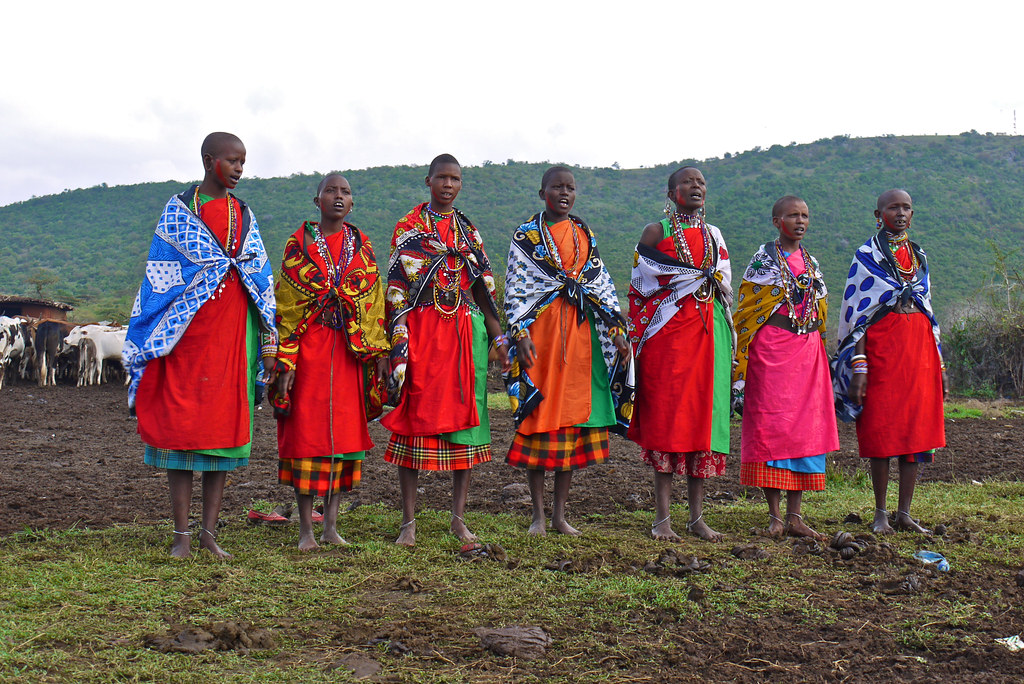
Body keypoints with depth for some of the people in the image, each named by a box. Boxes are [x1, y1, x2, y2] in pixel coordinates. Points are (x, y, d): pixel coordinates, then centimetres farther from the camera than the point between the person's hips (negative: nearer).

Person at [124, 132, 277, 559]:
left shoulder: (244, 215, 15)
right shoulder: (178, 211, 4)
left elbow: (261, 278, 15)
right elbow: (160, 276, 1)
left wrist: (268, 340, 9)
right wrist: (151, 342, -5)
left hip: (233, 330, 4)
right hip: (186, 330, -4)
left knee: (225, 424, 2)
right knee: (180, 426, -3)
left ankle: (209, 531, 8)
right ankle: (181, 535, 2)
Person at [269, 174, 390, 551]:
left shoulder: (361, 244, 10)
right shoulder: (299, 243, 1)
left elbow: (375, 300, 10)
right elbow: (285, 305, -2)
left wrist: (380, 351, 3)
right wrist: (284, 361, -9)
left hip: (351, 350, 3)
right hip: (309, 347, -3)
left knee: (345, 430, 3)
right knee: (305, 431, -2)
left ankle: (331, 524, 12)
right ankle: (306, 529, 5)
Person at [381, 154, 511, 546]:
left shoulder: (469, 230, 16)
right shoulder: (409, 228, 4)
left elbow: (484, 289, 14)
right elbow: (396, 290, -2)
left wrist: (499, 338, 8)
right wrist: (398, 341, -11)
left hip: (465, 333, 4)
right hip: (421, 331, -4)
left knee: (465, 416, 2)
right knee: (416, 417, -4)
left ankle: (459, 518, 11)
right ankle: (409, 521, 3)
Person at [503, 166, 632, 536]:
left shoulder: (585, 234, 14)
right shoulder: (527, 235, 3)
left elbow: (603, 283, 13)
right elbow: (515, 287, -3)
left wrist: (616, 331, 5)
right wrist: (520, 334, -14)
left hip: (580, 330, 4)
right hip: (541, 329, -4)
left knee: (573, 413, 3)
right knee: (539, 414, -3)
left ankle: (560, 513, 11)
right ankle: (538, 514, 7)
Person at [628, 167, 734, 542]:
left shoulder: (714, 236, 17)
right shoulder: (655, 232, 3)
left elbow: (725, 289, 19)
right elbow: (640, 286, -3)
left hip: (707, 334, 5)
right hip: (667, 334, -4)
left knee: (704, 415, 2)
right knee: (667, 416, -7)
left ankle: (697, 516, 9)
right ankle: (662, 518, -2)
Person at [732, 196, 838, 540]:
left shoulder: (811, 263, 16)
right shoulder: (764, 259, 0)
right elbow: (745, 310, -4)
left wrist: (817, 349, 17)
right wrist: (741, 363, -11)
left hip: (808, 351, 6)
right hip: (771, 349, -6)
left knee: (806, 428, 2)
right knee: (770, 425, -6)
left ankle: (795, 516, 7)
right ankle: (774, 515, 0)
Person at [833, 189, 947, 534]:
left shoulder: (919, 256, 17)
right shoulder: (866, 256, 1)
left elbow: (929, 314, 19)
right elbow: (856, 315, -5)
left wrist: (940, 365, 15)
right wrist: (858, 367, -13)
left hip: (920, 348, 5)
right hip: (882, 347, -5)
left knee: (916, 430, 3)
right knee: (881, 431, -3)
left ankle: (904, 513, 10)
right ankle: (880, 514, 6)